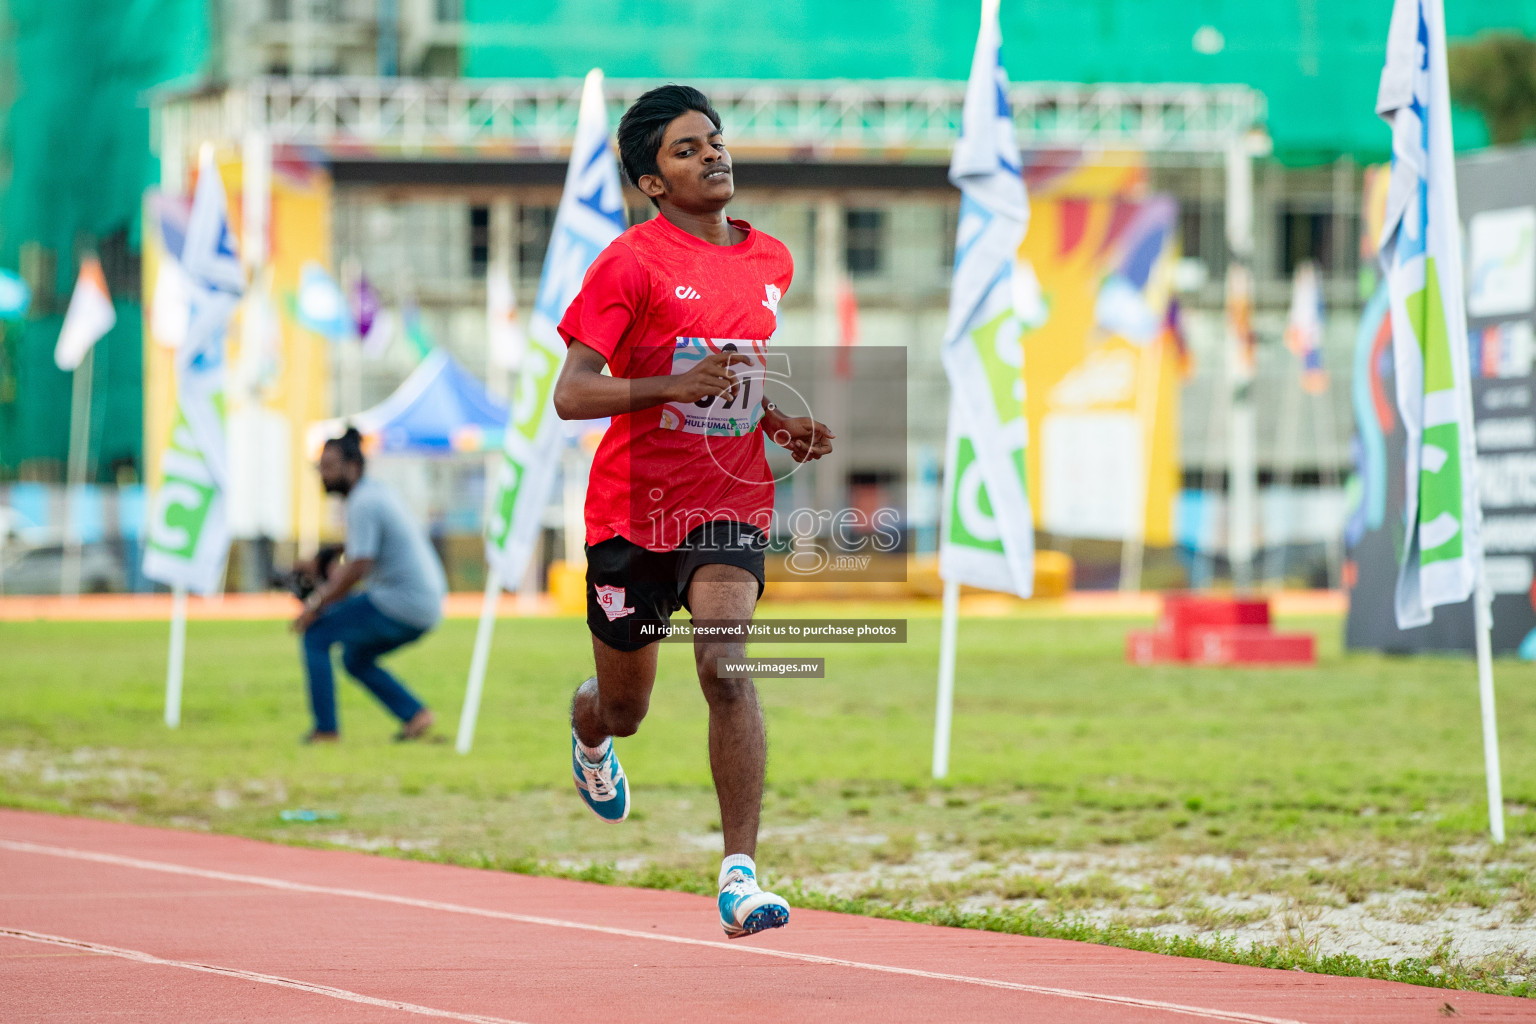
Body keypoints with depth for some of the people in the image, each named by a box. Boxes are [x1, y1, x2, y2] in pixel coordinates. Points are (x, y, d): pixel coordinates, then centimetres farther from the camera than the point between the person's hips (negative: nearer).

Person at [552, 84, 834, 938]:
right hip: (632, 506, -2)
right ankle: (589, 727, 53)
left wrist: (782, 423, 7)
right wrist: (676, 385, -28)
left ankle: (740, 876, -22)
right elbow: (571, 395, -15)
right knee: (624, 710, 13)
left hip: (730, 501, 2)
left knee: (728, 669, -22)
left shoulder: (771, 261, 8)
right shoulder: (631, 263, -10)